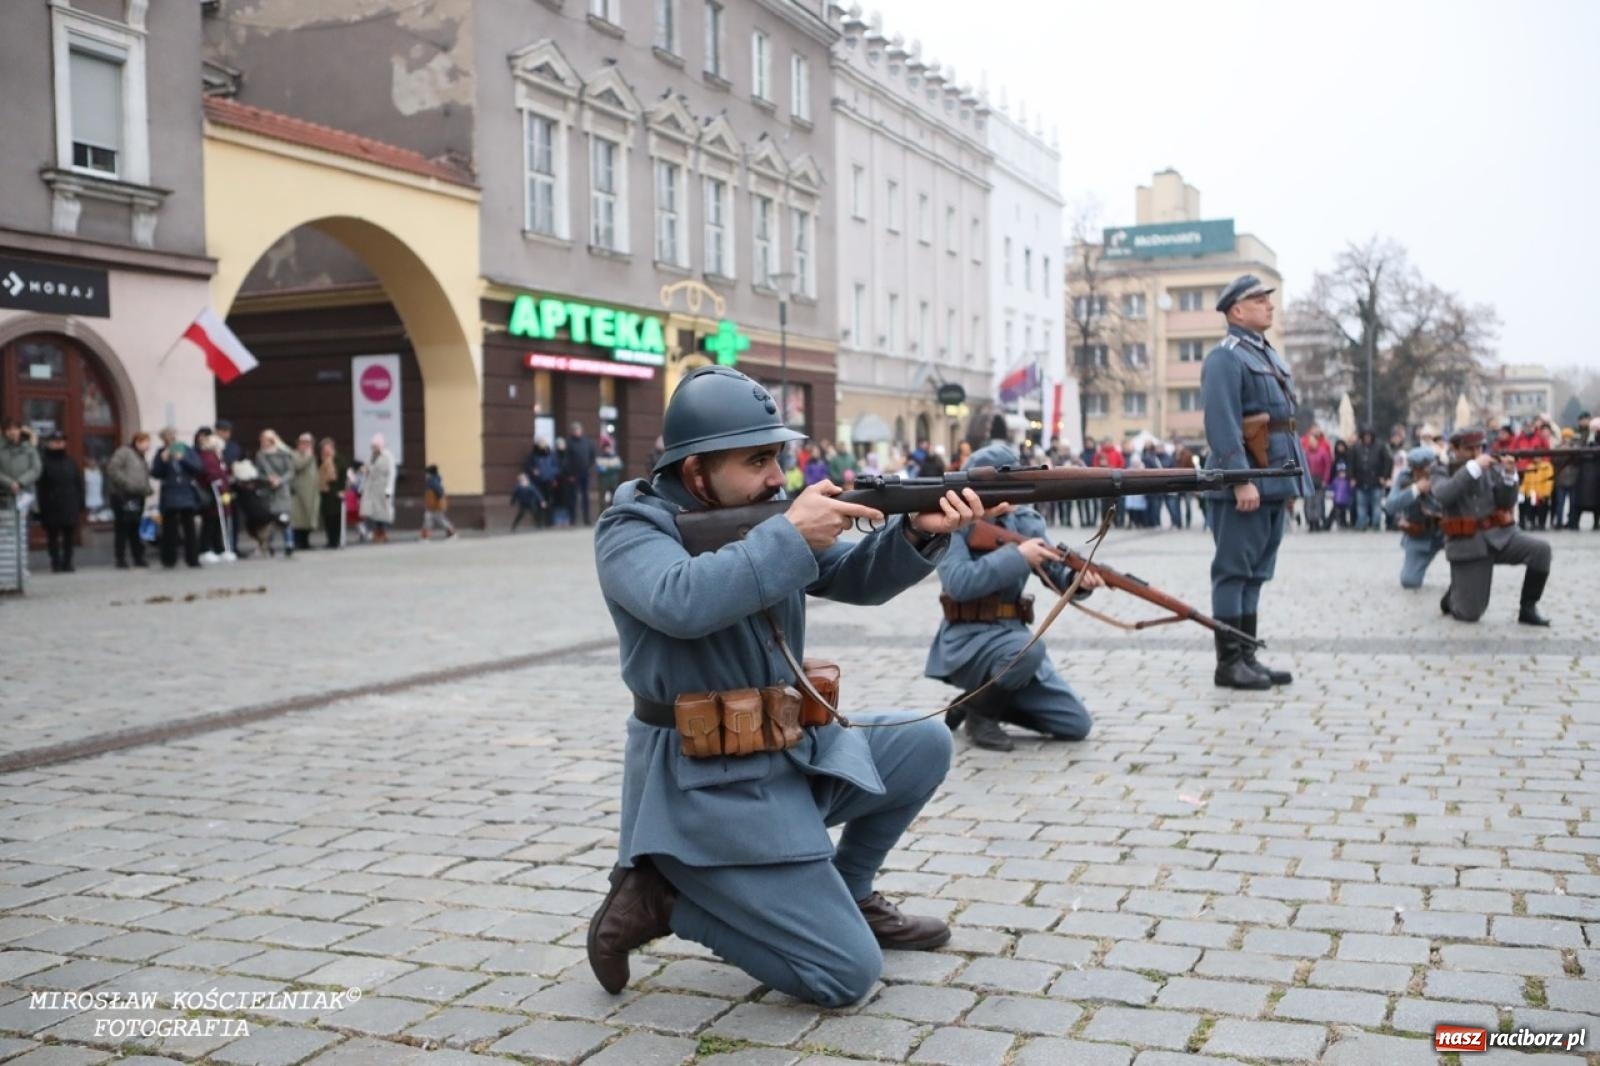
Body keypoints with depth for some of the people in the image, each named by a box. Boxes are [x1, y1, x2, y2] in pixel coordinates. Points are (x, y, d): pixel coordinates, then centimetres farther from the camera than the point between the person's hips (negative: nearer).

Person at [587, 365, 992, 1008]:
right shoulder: (631, 530, -15)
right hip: (705, 787, -8)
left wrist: (919, 533, -13)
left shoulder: (758, 515, 7)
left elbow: (857, 579, 7)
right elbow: (682, 602, -36)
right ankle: (661, 897, 2)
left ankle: (843, 894, 22)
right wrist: (791, 535, -30)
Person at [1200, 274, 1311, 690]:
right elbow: (1222, 425, -19)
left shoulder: (1269, 356, 20)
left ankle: (1248, 657, 17)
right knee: (1234, 572, -4)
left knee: (1255, 574, 11)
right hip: (1244, 485, -9)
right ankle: (1229, 662, 1)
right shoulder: (1225, 358, -10)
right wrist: (1242, 481, -24)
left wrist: (1292, 483, 20)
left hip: (1274, 482, 9)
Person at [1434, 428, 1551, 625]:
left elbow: (1507, 503, 0)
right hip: (1468, 545, -3)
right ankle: (1453, 596, 29)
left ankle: (1528, 609, -8)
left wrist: (1510, 475, -18)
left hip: (1499, 535, 3)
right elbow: (1443, 496, -24)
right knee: (1470, 614, -9)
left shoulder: (1491, 467, 6)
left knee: (1541, 550, -25)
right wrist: (1473, 467, -29)